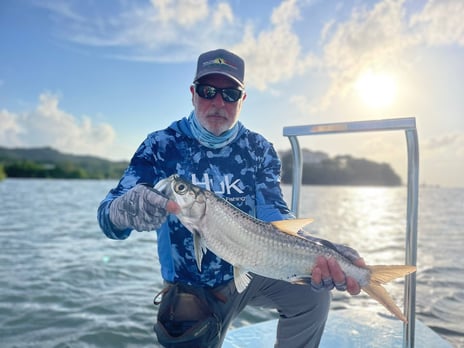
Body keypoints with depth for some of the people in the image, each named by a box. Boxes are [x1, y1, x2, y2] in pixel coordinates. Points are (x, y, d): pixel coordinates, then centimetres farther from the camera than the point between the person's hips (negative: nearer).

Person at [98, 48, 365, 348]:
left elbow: (274, 216, -16)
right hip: (192, 290, -1)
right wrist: (126, 211, -45)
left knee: (312, 293, -15)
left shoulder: (260, 150, -6)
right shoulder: (162, 146, -12)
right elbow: (108, 217, -18)